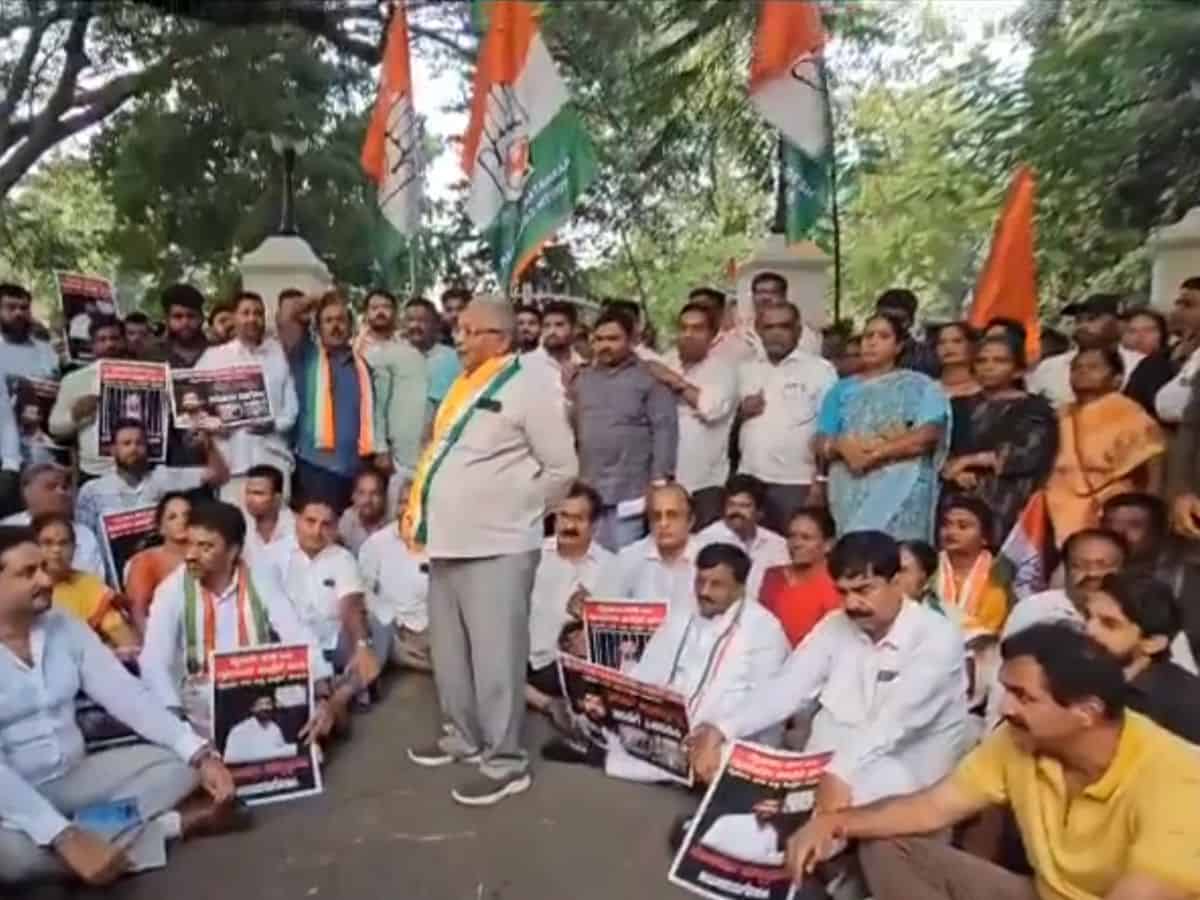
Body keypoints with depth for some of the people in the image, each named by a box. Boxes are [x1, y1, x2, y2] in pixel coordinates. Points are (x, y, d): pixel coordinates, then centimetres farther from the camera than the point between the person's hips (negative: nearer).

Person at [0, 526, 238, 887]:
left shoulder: (65, 627, -1)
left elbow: (126, 694, -4)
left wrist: (201, 755, -16)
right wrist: (66, 838, -35)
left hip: (74, 778, 5)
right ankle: (170, 824, -20)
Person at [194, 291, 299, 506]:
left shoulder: (280, 355, 11)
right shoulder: (213, 356, 10)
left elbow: (291, 404, 7)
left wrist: (275, 424, -11)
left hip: (274, 456, 0)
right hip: (233, 458, 0)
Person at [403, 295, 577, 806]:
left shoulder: (528, 389, -10)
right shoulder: (465, 387, 15)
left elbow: (562, 467, -10)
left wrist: (519, 510, -2)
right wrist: (428, 515, 16)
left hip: (497, 545, -9)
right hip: (449, 542, 9)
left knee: (494, 656, -2)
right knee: (450, 650, 19)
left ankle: (505, 762, 12)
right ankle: (462, 735, 36)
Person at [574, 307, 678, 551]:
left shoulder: (649, 377, -2)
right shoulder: (583, 379, 16)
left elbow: (664, 429, -8)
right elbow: (573, 428, 18)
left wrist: (659, 479, -14)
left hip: (630, 491, -5)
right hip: (588, 490, 5)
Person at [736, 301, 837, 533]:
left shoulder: (820, 370, -2)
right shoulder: (746, 370, 13)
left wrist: (819, 485, -12)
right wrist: (741, 412, -1)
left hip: (796, 484, -4)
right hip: (749, 483, 5)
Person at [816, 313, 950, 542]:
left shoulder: (919, 386, 8)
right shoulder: (843, 389, 16)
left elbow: (927, 437, -6)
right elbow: (821, 443, 10)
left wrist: (876, 453, -12)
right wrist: (842, 446, -12)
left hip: (900, 491, -3)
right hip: (851, 490, 3)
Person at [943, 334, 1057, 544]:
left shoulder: (1035, 408, 10)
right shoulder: (959, 406, 21)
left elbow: (1028, 455, -5)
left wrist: (971, 460, -2)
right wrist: (956, 472, -10)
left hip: (1006, 499, -3)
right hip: (958, 498, 3)